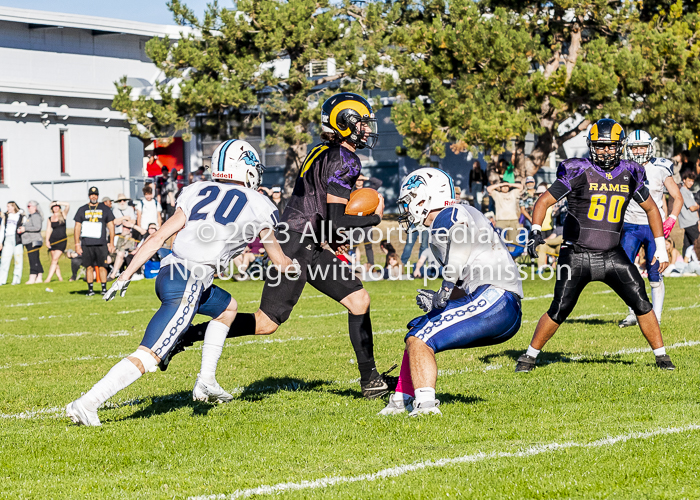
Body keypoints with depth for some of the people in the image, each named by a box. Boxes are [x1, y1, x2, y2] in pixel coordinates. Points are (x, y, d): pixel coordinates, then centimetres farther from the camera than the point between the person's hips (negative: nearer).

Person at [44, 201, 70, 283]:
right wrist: (47, 241, -4)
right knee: (54, 260, 2)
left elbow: (68, 205, -8)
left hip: (62, 240, -3)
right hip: (53, 239, 3)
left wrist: (57, 203, -6)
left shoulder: (63, 215, 5)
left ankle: (48, 278, -15)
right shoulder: (50, 219, 10)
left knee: (55, 259, -11)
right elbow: (48, 230, 7)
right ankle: (60, 278, 10)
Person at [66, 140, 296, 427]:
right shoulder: (258, 206, 9)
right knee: (147, 357, -10)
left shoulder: (197, 192, 19)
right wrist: (294, 267, 42)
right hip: (188, 282, -7)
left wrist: (127, 275, 13)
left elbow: (159, 237, 11)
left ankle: (206, 382, 25)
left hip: (167, 273, 7)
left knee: (228, 308, 31)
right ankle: (86, 404, -21)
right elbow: (281, 263, 20)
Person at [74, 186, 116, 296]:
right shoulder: (82, 210, 12)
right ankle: (90, 289, 4)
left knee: (102, 266, -5)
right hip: (86, 244, 1)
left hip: (101, 244, -1)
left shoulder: (105, 209, 9)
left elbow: (111, 226, 10)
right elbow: (77, 228, 12)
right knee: (89, 267, -1)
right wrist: (77, 244, 5)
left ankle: (104, 289, 0)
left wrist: (111, 243, 4)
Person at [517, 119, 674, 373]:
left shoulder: (629, 175, 4)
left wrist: (660, 247, 13)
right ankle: (530, 356, 10)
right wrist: (535, 231, -20)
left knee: (642, 304, -3)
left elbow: (651, 208, 18)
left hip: (612, 256, 3)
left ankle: (661, 355, 10)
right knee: (559, 311, -6)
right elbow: (544, 201, -4)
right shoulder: (578, 172, -8)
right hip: (577, 255, -3)